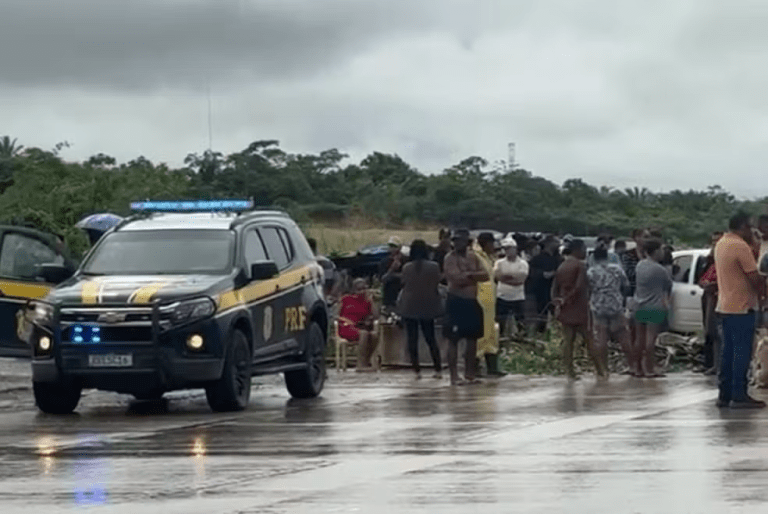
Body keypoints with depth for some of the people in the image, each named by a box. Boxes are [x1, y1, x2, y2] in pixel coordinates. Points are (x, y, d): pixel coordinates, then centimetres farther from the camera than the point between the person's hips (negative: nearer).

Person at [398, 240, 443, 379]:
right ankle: (438, 369, 6)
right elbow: (436, 284, -2)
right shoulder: (434, 267, -8)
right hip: (427, 306, 1)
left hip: (409, 306, -1)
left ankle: (417, 370, 1)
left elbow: (404, 284, -1)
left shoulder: (406, 268, -8)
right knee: (430, 338, 11)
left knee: (412, 339, 4)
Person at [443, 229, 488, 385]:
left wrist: (469, 275, -14)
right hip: (456, 301, -6)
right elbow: (457, 279, -20)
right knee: (453, 339, -6)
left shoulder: (473, 257, 10)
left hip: (472, 302, 6)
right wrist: (475, 277, -6)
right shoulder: (450, 258, -8)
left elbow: (485, 275, 1)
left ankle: (470, 372, 20)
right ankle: (454, 375, -5)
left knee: (472, 337, 10)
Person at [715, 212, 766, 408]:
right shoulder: (741, 246, -17)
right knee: (742, 351, -6)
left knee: (728, 351, 12)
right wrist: (762, 290, 0)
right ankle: (738, 395, -6)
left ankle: (725, 394, 13)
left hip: (725, 306, 9)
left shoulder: (721, 244, 13)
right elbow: (754, 278, -18)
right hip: (741, 306, -9)